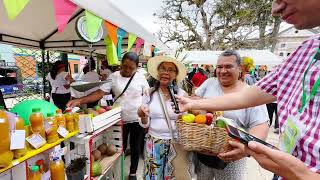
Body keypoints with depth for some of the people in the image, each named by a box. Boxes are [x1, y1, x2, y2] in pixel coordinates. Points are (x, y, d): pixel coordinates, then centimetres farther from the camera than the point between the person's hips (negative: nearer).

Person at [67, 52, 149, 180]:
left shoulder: (140, 78, -5)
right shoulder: (113, 77, -6)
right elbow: (100, 93, -12)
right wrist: (79, 101, -24)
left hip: (138, 120, 1)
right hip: (121, 120, 0)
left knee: (135, 147, 16)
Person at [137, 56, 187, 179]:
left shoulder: (182, 94, -8)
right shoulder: (149, 93, -4)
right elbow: (145, 125, 1)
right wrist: (143, 117, -19)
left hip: (175, 144, 0)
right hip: (153, 143, 1)